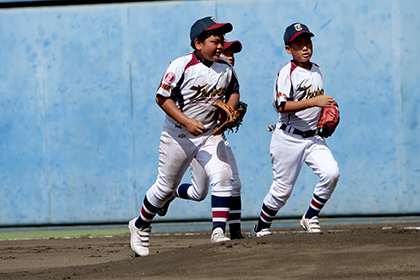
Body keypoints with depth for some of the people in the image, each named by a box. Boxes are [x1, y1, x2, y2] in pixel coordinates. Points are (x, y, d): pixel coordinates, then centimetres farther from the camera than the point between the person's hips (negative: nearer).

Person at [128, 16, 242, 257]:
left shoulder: (226, 69, -2)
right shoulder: (181, 66, -18)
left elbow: (234, 92, 16)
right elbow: (162, 97, -15)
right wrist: (187, 122, -25)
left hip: (211, 134, 4)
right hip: (179, 135, -4)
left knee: (223, 177, -18)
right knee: (166, 187, 9)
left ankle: (219, 231, -16)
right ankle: (141, 226, 32)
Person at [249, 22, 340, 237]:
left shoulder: (316, 71, 11)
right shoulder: (286, 73, -12)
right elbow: (282, 105, -24)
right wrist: (314, 101, -29)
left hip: (313, 137, 6)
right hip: (288, 139, -6)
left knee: (331, 173, -15)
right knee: (282, 189, 0)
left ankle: (310, 217, 3)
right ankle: (261, 228, 21)